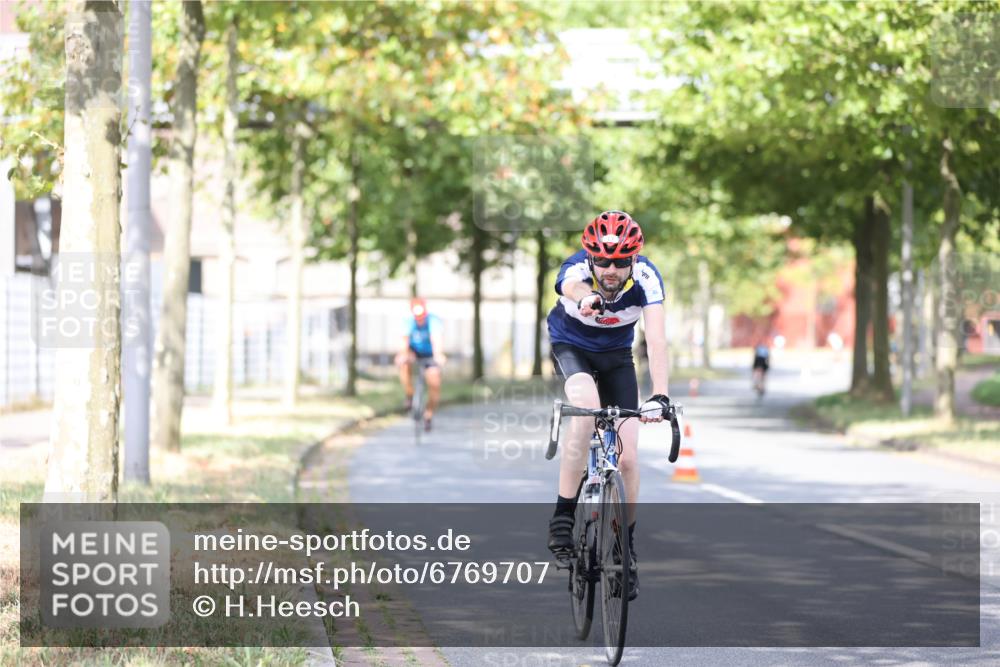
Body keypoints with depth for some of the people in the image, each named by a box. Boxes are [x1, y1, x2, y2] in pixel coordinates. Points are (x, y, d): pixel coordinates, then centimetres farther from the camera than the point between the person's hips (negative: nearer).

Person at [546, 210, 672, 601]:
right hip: (571, 348, -2)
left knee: (627, 456, -7)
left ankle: (626, 549, 13)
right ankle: (563, 517, -25)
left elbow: (656, 338, -39)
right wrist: (586, 299, -84)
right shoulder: (577, 269, -33)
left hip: (617, 356, 2)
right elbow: (571, 285, -58)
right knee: (586, 407, -34)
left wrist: (660, 396, -53)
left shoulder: (645, 277, -29)